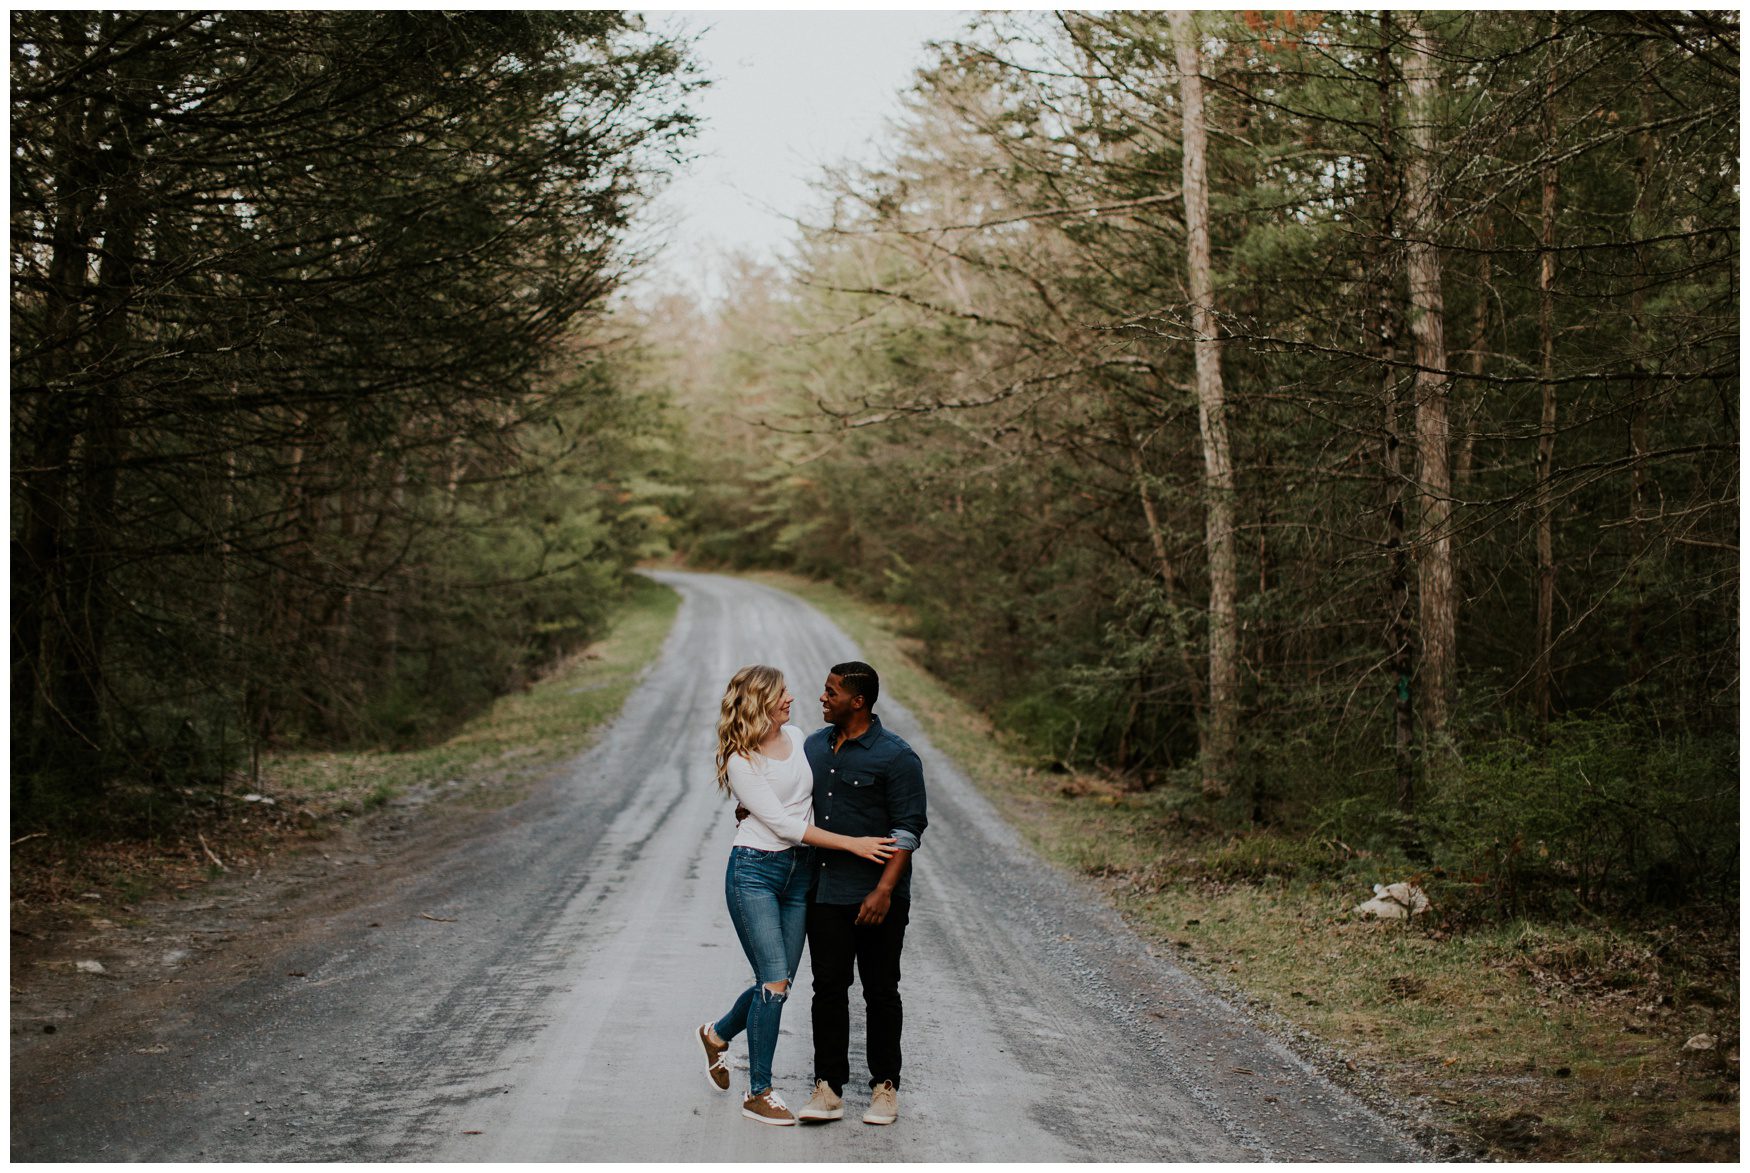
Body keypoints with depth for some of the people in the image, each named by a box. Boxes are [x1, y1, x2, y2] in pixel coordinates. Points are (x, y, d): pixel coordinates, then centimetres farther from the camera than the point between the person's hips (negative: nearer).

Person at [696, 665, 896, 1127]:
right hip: (754, 871, -6)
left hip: (799, 872, 6)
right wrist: (851, 844, -21)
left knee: (778, 982, 8)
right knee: (775, 982, -11)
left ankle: (717, 1034, 36)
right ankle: (759, 1093, 2)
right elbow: (782, 823, -18)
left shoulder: (796, 737, 7)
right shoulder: (741, 763, -13)